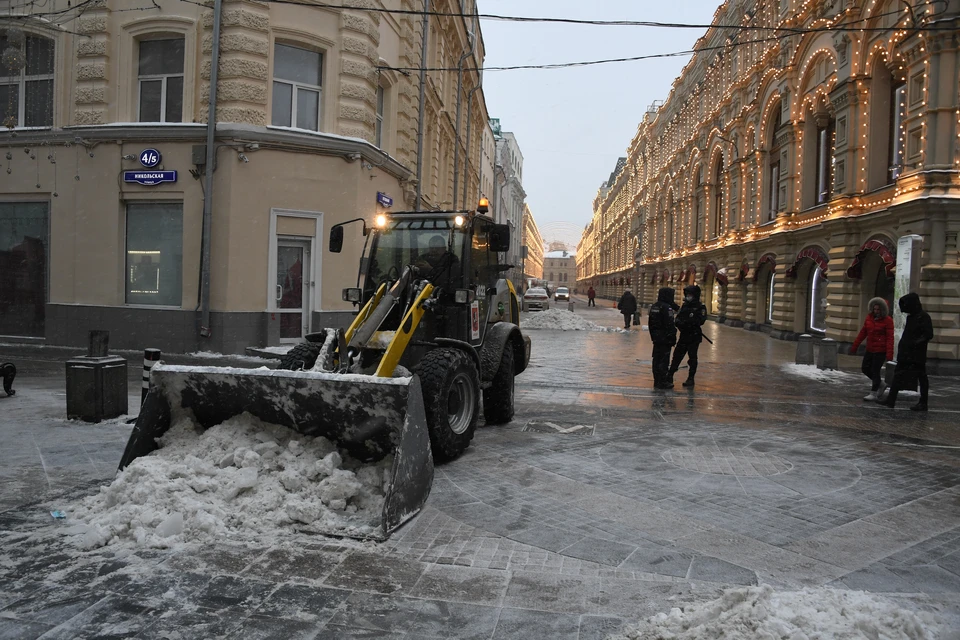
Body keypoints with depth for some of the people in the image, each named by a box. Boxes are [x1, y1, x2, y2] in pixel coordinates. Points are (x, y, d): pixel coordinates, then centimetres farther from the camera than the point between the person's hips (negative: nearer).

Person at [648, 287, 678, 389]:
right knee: (664, 360, -3)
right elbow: (670, 325, -19)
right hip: (665, 338, -8)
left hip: (656, 337, 9)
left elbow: (650, 323, 17)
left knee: (657, 359, 12)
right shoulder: (667, 308, -17)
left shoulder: (654, 306, 10)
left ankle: (657, 380, 19)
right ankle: (662, 382, 0)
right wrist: (672, 338, -13)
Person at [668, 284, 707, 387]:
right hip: (684, 335, 5)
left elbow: (701, 320, -19)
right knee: (677, 356, 4)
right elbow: (678, 318, 7)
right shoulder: (684, 306, 10)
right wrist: (680, 322, -15)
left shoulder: (700, 307, -7)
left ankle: (690, 379, 14)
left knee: (692, 358, 4)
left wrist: (687, 322, -26)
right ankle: (669, 377, 7)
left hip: (694, 337, -5)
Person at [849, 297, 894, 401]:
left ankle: (873, 393, 7)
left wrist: (889, 354, -21)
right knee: (865, 368, 12)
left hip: (880, 350, -7)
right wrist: (854, 347, 11)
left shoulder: (887, 320, -11)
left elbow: (890, 338, -15)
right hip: (870, 349, 7)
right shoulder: (869, 317, 6)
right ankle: (881, 384, 32)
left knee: (875, 370, -4)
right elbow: (863, 333, 12)